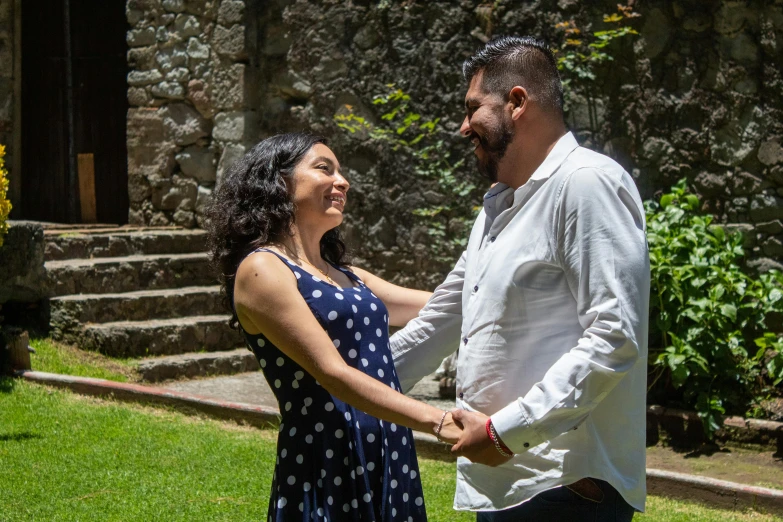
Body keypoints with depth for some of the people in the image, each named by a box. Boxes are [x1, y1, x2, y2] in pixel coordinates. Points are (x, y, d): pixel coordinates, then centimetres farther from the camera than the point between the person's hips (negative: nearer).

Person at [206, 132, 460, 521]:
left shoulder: (346, 275, 17)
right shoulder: (260, 269, -8)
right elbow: (333, 374, -17)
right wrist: (438, 421, -24)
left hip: (391, 467, 7)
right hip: (326, 470, -7)